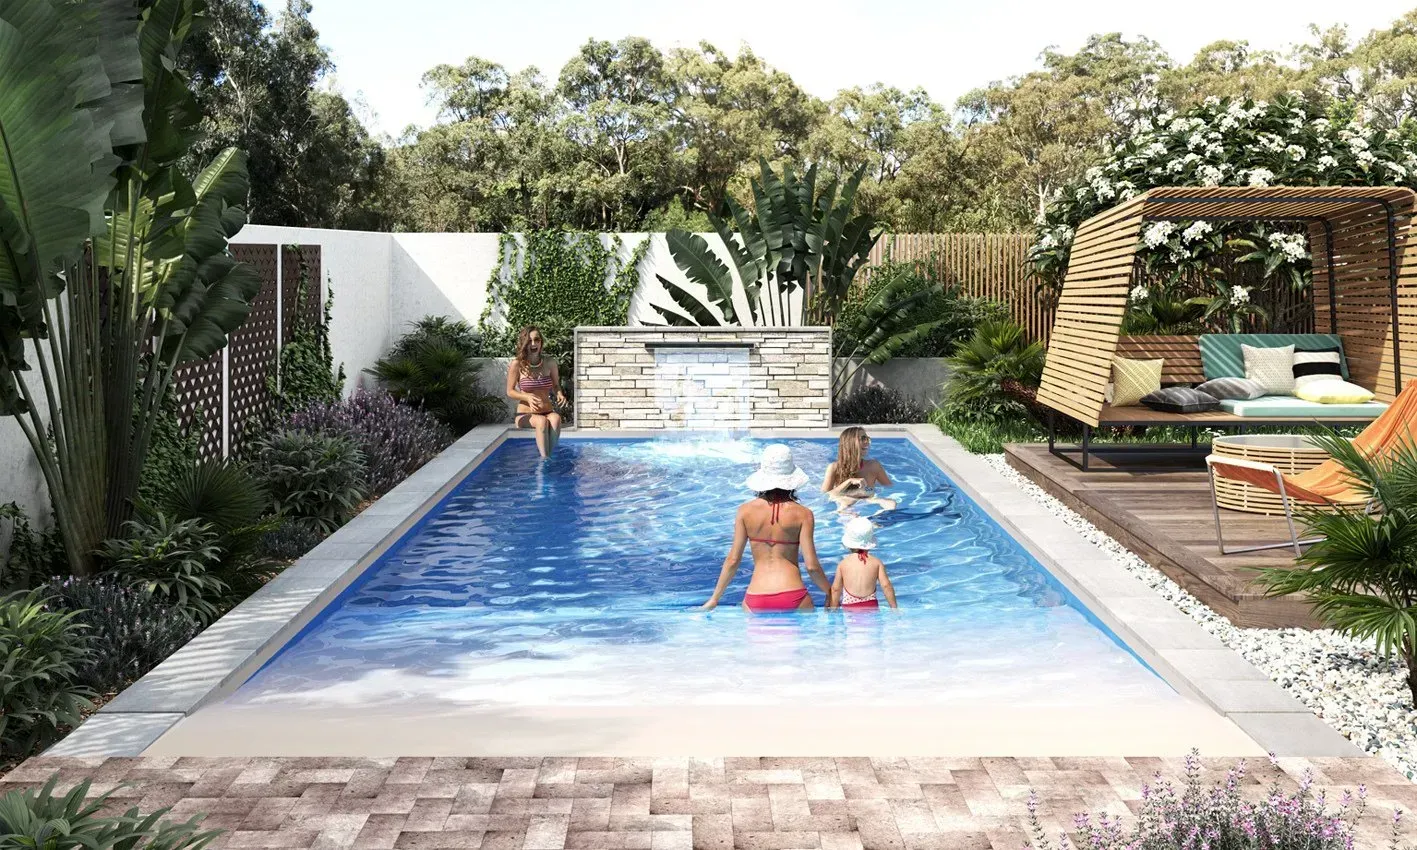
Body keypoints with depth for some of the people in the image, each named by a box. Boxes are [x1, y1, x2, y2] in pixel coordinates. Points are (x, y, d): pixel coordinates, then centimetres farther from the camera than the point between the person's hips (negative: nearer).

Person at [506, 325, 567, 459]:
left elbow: (555, 386, 15)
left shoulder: (550, 363, 3)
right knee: (542, 421, -37)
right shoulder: (517, 365, -5)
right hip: (525, 415, -2)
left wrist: (559, 394, -10)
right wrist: (527, 397, -19)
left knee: (556, 418, -35)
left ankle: (549, 454, -39)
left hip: (547, 411, 2)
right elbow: (510, 391, 1)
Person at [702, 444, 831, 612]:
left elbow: (733, 560, 3)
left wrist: (714, 599, 13)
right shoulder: (803, 514, -3)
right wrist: (830, 592, 13)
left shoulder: (746, 511, 2)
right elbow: (812, 566, -5)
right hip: (793, 597, -1)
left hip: (755, 599, 1)